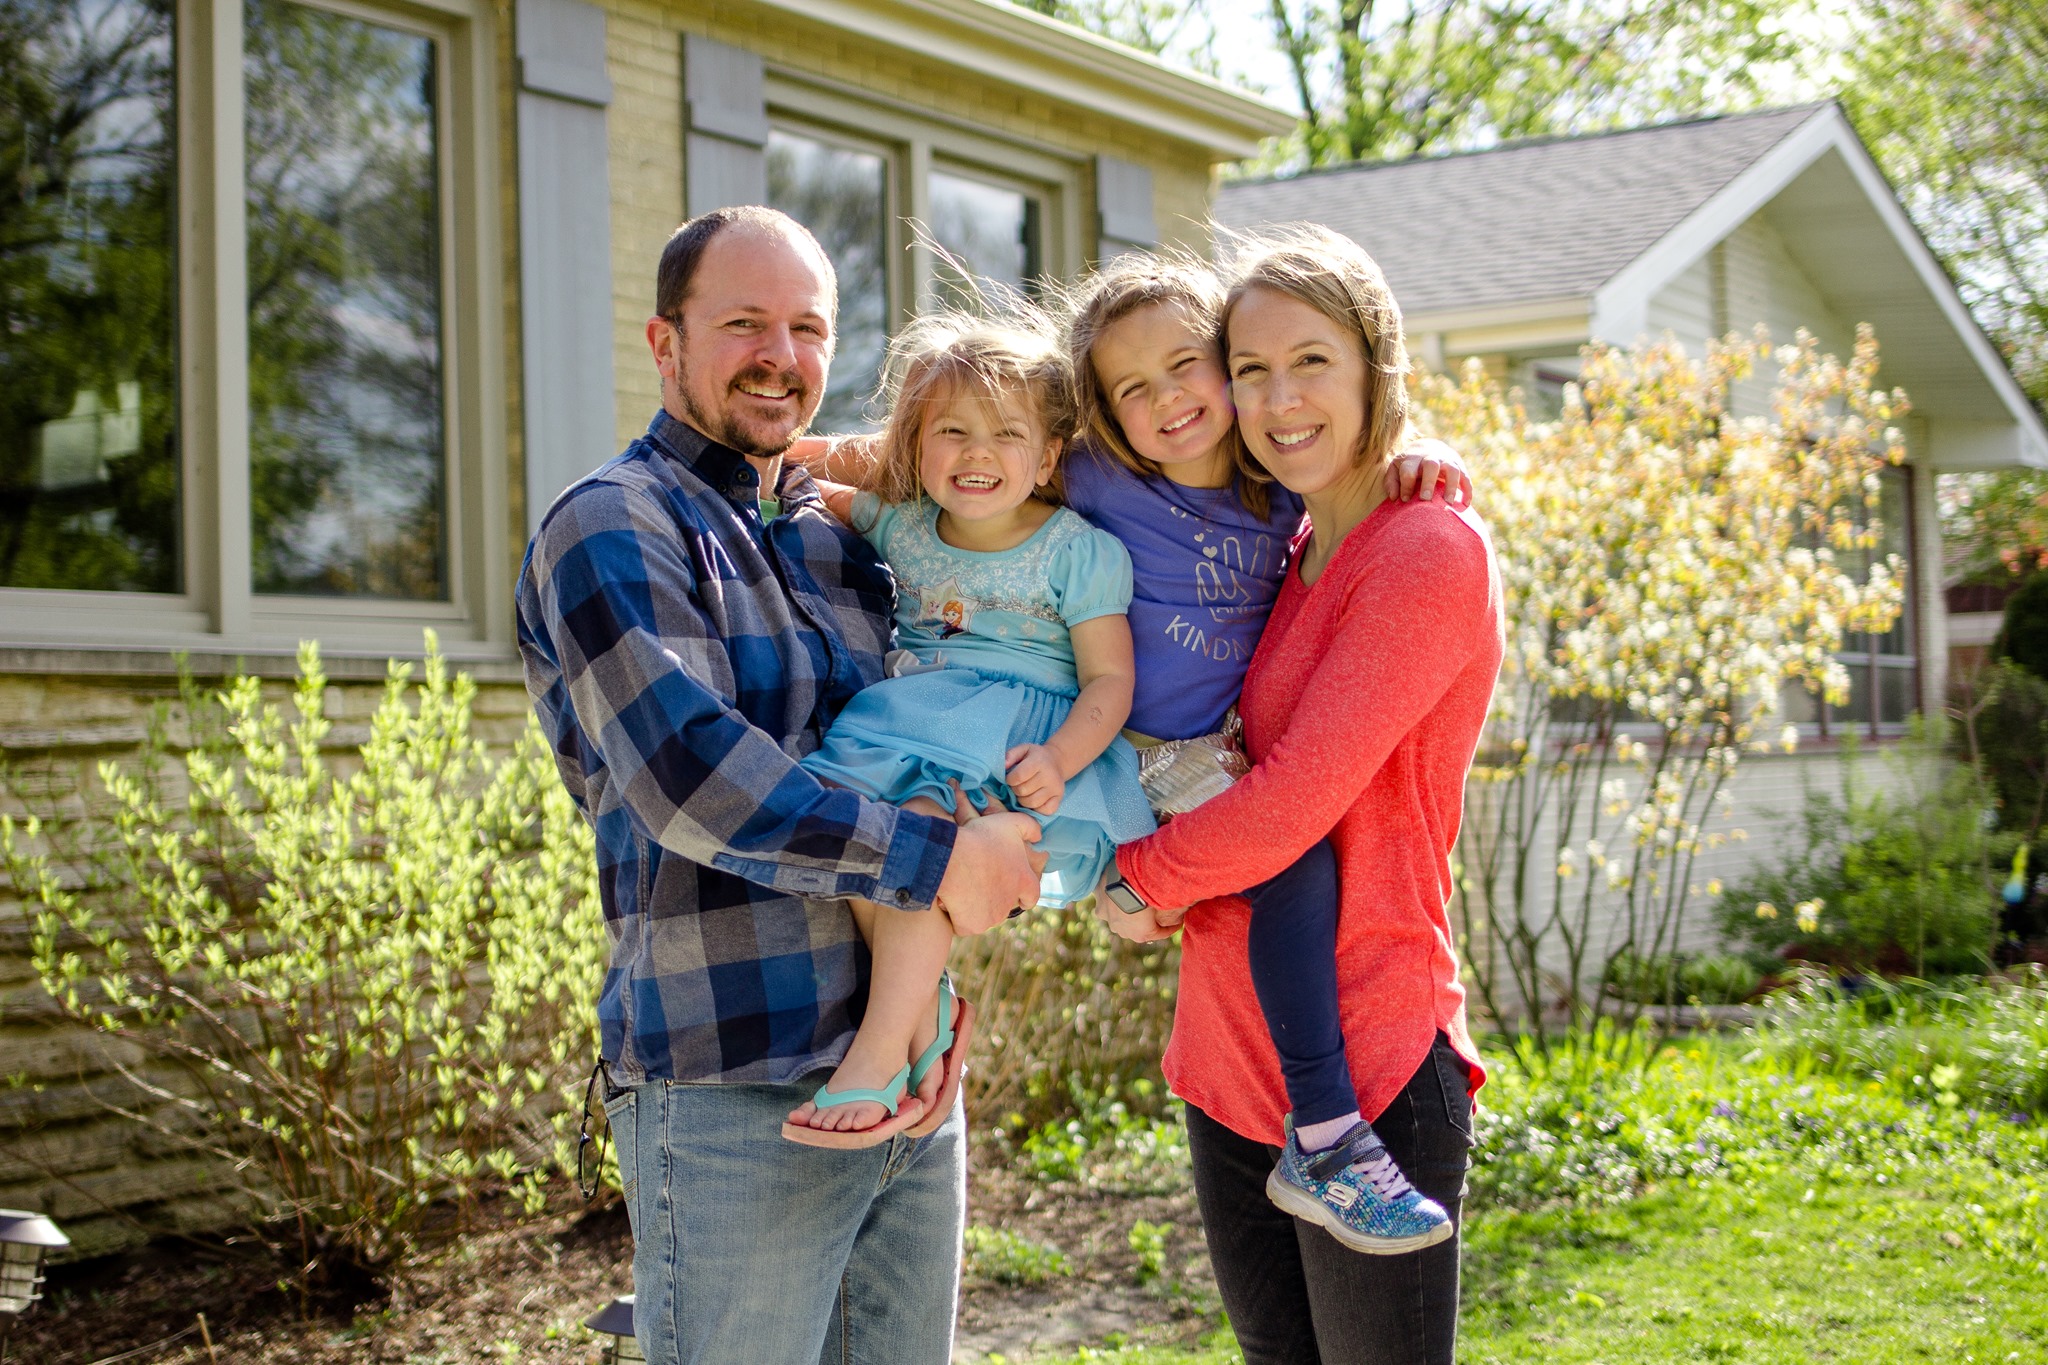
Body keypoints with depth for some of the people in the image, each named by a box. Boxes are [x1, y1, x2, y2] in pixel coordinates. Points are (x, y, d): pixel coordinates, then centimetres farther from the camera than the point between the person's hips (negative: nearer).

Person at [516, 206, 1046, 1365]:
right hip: (733, 1090, -7)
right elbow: (688, 775, -19)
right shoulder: (613, 529, -6)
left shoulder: (843, 539, 17)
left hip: (913, 1088, 7)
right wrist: (937, 858, -17)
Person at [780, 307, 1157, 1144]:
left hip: (1022, 738, -5)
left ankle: (883, 1049, -34)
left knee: (925, 812, -35)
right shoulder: (900, 526, 15)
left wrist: (1059, 759, -21)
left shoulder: (1079, 550, 2)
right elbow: (824, 498, 35)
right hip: (909, 719, 5)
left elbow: (1109, 680, -4)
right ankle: (923, 995, -16)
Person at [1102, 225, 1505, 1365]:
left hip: (1368, 1071, -8)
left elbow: (1296, 799, -18)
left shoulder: (1431, 553, -13)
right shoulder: (1285, 561, 12)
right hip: (1234, 1059, 8)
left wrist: (1147, 875, -2)